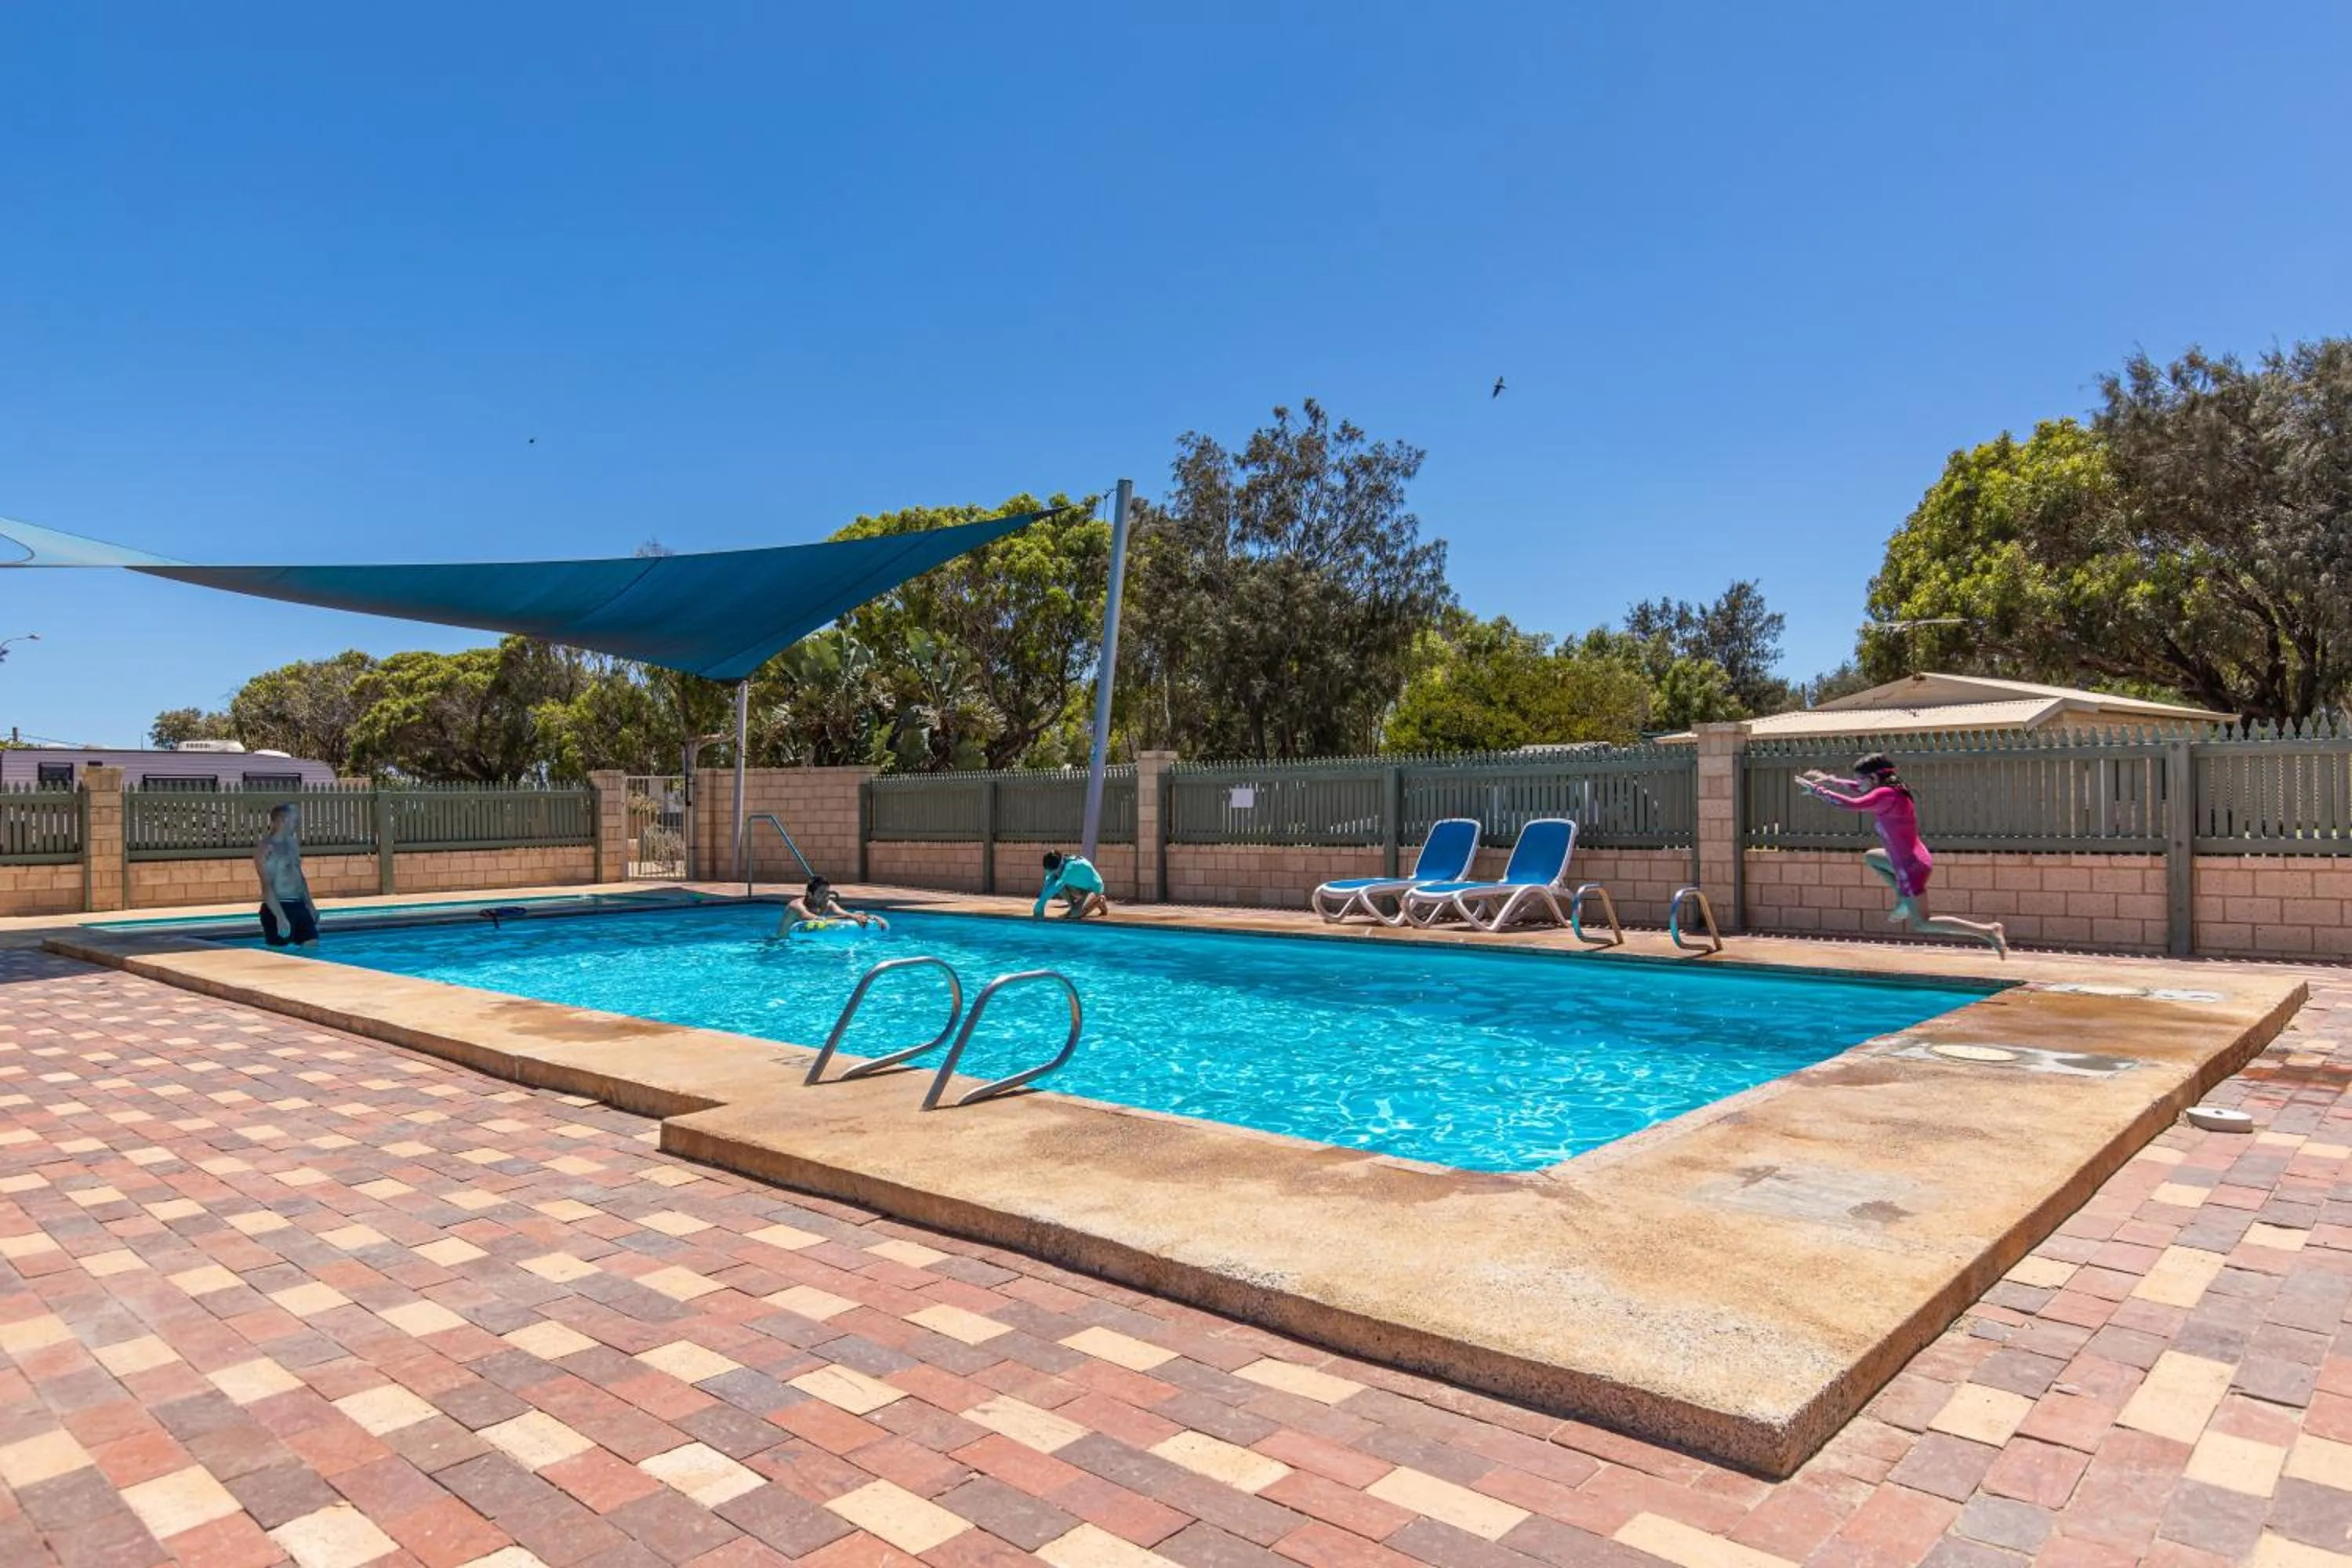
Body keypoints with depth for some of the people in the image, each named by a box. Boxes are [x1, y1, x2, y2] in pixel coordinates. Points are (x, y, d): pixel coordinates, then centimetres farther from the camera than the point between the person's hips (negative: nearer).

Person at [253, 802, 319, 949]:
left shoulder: (292, 843, 13)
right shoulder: (266, 849, -15)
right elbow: (267, 887, -21)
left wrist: (310, 905, 20)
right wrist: (280, 917, -27)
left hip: (299, 906, 8)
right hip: (278, 908, -8)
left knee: (313, 946, 5)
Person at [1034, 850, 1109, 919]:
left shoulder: (1071, 866, -35)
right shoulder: (1056, 867, -14)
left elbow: (1057, 886, -42)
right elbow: (1048, 884, -17)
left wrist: (1039, 906, -44)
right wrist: (1040, 906, -27)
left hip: (1094, 888, -7)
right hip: (1081, 887, 7)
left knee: (1075, 914, -27)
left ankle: (1099, 902, 1)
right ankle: (1074, 907, 5)